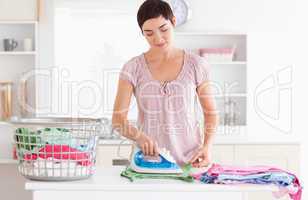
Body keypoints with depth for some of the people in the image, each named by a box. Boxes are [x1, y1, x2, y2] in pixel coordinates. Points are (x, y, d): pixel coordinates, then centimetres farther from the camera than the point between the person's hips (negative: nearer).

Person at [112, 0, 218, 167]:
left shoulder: (196, 64, 2)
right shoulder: (133, 68, 0)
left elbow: (210, 112, 11)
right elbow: (118, 119, -3)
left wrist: (207, 146, -5)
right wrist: (139, 136, -23)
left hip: (189, 162, 0)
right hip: (149, 162, 0)